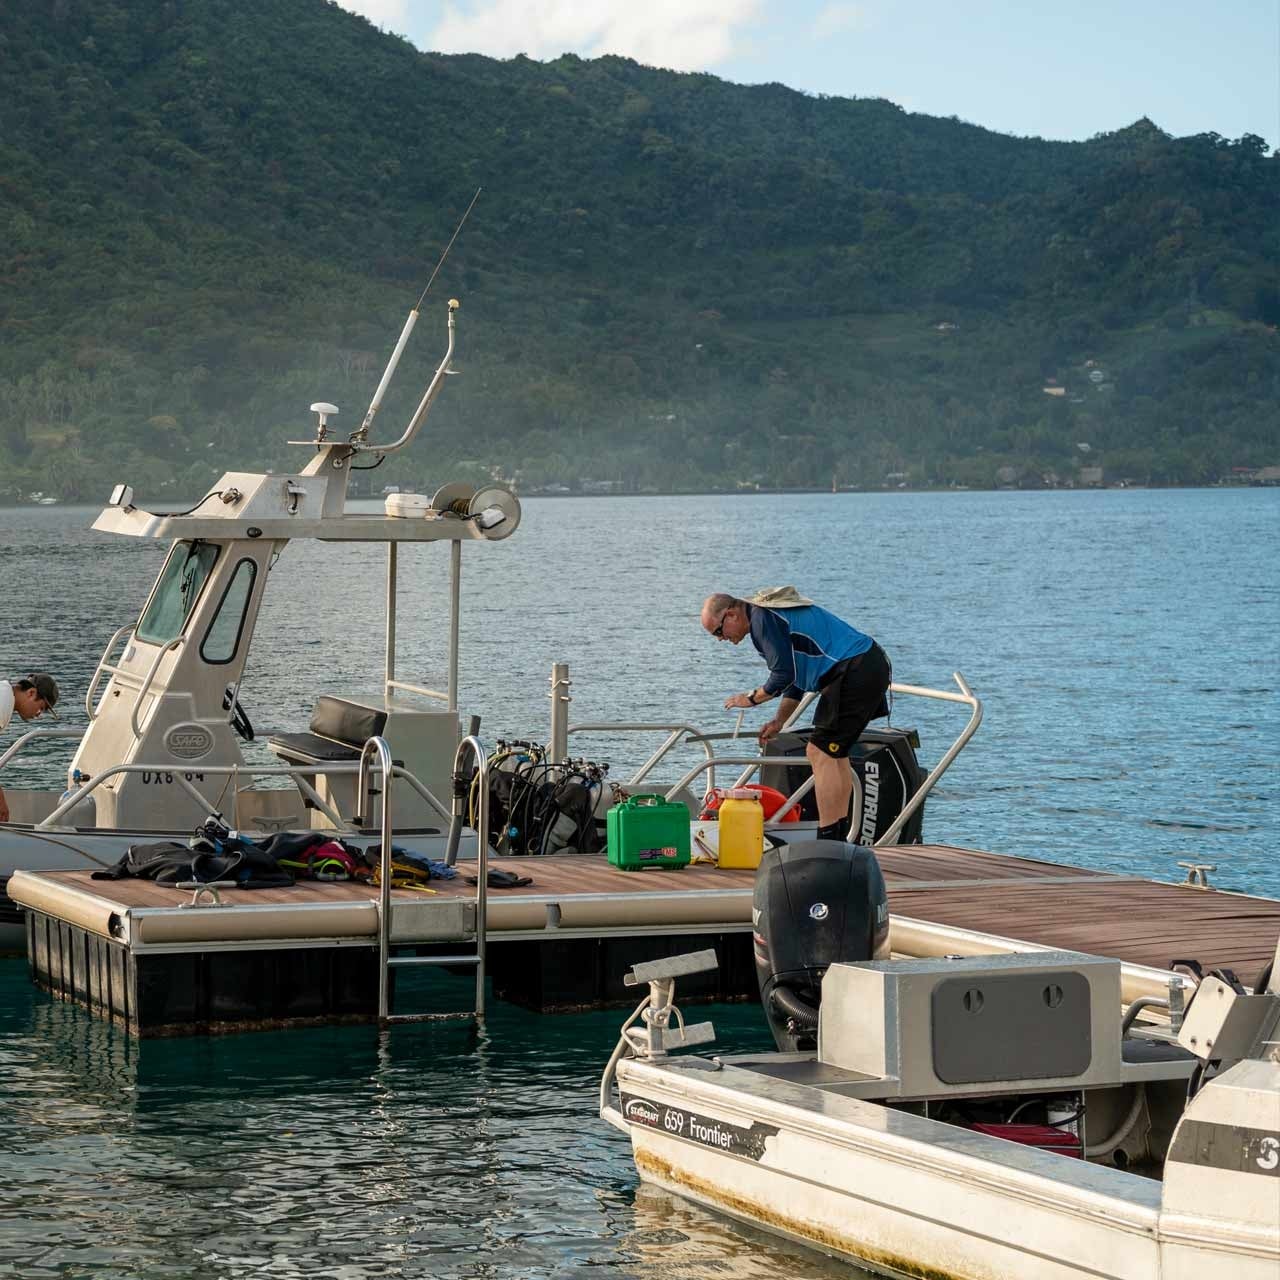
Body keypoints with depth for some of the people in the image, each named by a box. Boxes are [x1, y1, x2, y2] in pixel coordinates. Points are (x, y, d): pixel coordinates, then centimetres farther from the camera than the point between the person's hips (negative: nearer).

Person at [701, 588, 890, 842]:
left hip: (854, 670, -11)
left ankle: (827, 845, -10)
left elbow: (784, 675, -14)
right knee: (834, 754, 17)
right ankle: (839, 838, 19)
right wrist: (778, 721, 25)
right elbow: (796, 673, 29)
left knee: (821, 753, -9)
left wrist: (751, 698, 2)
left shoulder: (762, 619, -11)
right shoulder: (768, 613, 22)